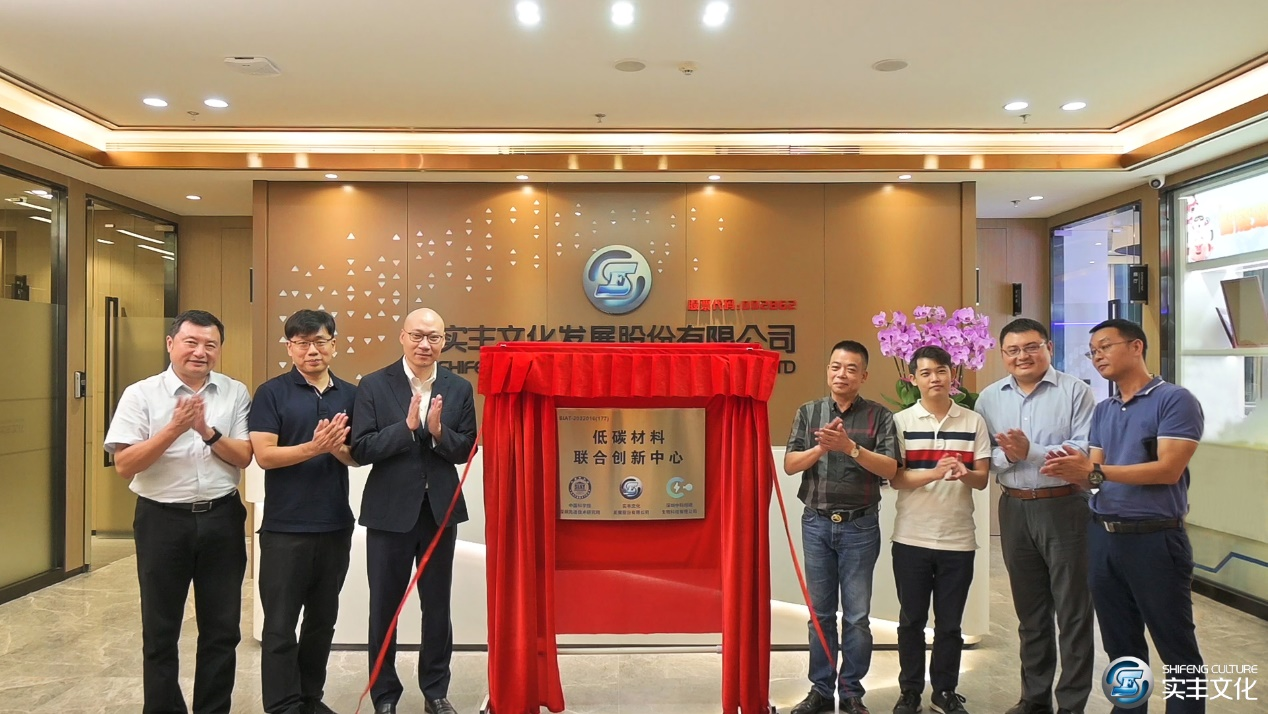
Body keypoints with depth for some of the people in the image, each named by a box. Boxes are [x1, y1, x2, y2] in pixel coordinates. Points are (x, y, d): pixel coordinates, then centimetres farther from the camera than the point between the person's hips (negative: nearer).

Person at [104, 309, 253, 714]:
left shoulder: (236, 393, 2)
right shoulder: (141, 394, -4)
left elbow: (245, 458, -2)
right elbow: (124, 465, -9)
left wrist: (208, 432, -18)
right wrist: (174, 428, -20)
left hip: (222, 518, 2)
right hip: (163, 519, -2)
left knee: (222, 628, 11)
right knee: (161, 630, 11)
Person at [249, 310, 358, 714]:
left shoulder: (350, 395, 7)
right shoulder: (271, 393, -4)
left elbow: (357, 457, 6)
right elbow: (264, 455, -12)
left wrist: (338, 447, -16)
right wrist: (314, 447, -25)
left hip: (336, 525, 4)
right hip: (285, 527, -4)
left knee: (323, 620, 15)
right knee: (281, 625, 4)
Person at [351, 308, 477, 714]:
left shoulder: (459, 389, 1)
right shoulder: (374, 386, -6)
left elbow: (465, 451, -1)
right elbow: (360, 449, -12)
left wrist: (438, 431, -20)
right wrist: (407, 425, -23)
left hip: (440, 510, 2)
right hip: (390, 511, -2)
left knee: (437, 605, 13)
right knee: (384, 607, 11)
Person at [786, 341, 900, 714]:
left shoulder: (879, 416, -1)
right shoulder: (808, 412, 5)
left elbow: (889, 468, -9)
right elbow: (790, 464, -1)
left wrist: (850, 447, -23)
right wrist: (821, 447, -18)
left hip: (860, 526, -2)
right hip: (816, 523, 2)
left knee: (857, 615, 5)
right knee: (820, 612, 9)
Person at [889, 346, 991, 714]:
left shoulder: (974, 421, 4)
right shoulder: (901, 421, -1)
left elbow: (982, 479, 2)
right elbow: (895, 478, -6)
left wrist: (964, 473, -21)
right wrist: (935, 473, -24)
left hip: (958, 538, 1)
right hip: (912, 537, -1)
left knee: (949, 622, 10)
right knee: (911, 619, 9)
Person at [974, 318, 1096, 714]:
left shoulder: (1075, 391, -7)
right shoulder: (989, 398, 6)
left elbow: (1086, 450, -17)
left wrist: (1031, 451, -24)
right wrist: (1007, 456, -18)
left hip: (1064, 507, -4)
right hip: (1014, 509, 5)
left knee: (1072, 611, 5)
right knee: (1029, 610, 16)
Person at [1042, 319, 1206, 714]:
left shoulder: (1175, 400, -9)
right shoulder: (1102, 411, 13)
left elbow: (1168, 470, -19)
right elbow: (1094, 475, 8)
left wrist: (1094, 471, -24)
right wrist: (1074, 472, -15)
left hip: (1154, 538, -7)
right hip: (1103, 537, 7)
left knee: (1176, 648, 6)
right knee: (1120, 644, 17)